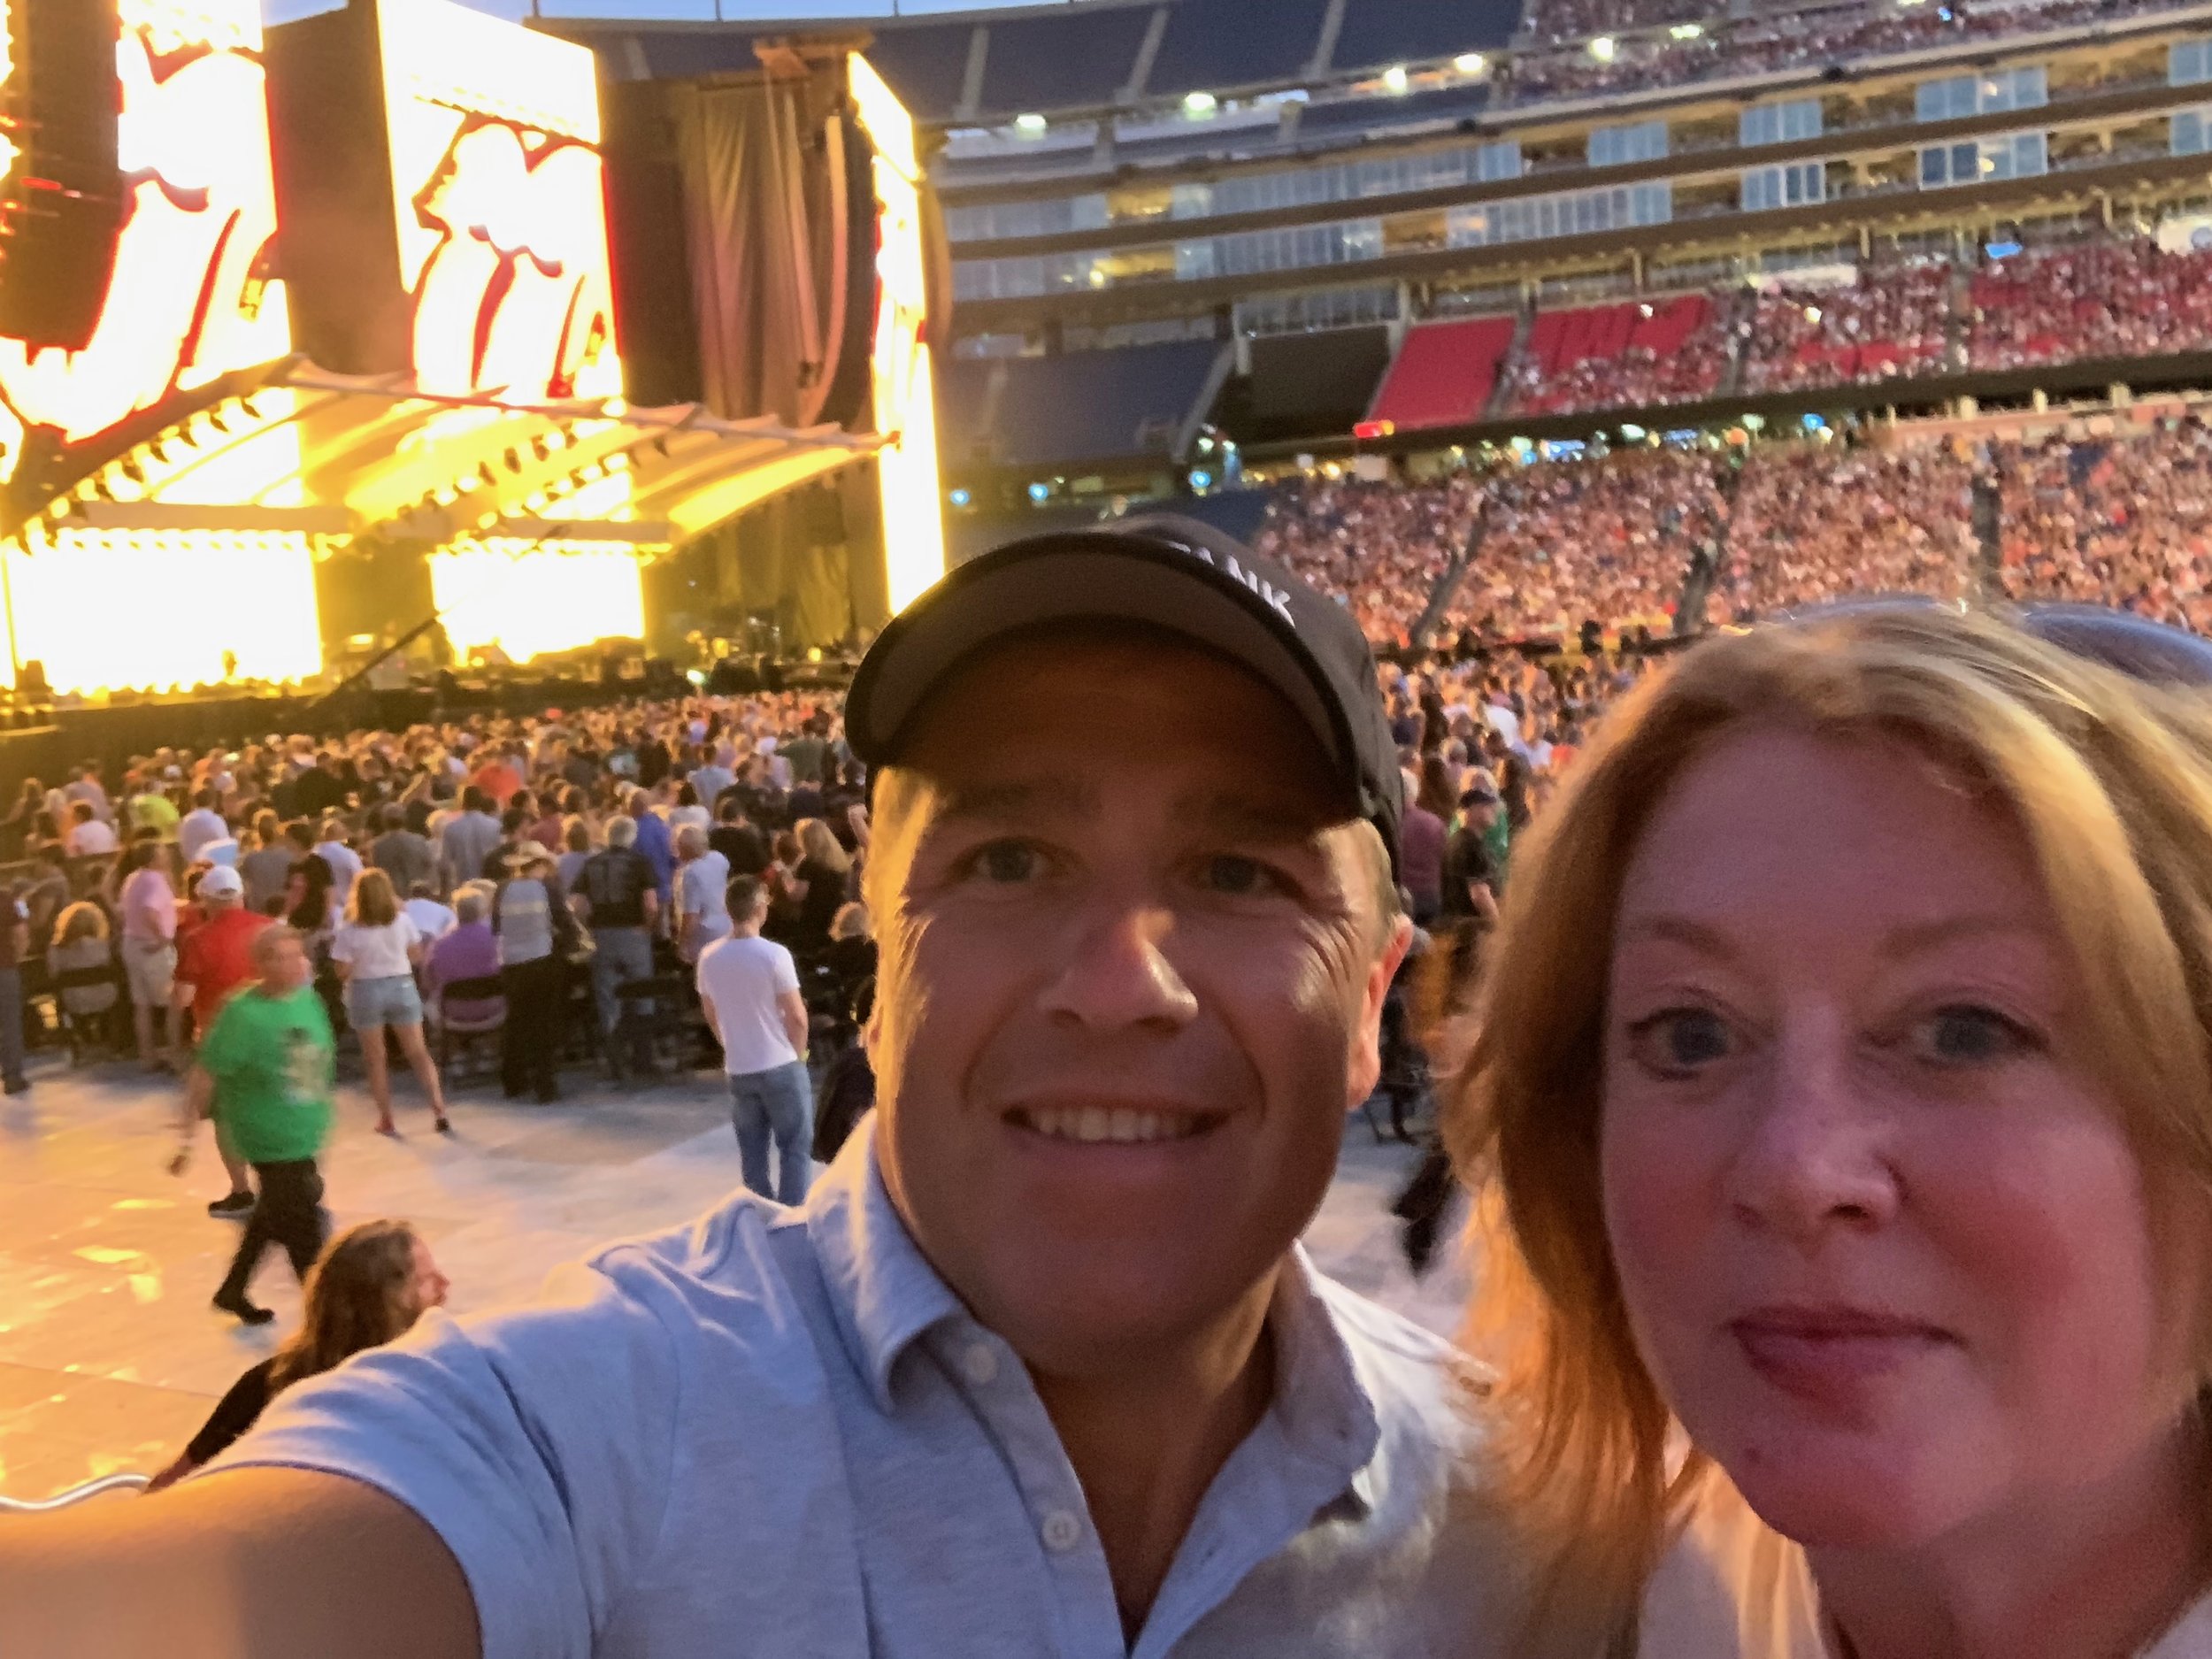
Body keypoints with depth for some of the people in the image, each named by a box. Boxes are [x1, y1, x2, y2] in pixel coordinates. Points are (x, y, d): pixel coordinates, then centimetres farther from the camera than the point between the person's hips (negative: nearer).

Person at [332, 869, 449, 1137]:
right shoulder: (403, 920, -6)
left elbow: (343, 971, -11)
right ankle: (439, 1110, 1)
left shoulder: (350, 931, -14)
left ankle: (386, 1119, 14)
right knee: (418, 1052, 8)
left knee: (376, 1058, 10)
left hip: (367, 990, -2)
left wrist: (363, 962, 6)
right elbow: (417, 955, 3)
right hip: (401, 986, 2)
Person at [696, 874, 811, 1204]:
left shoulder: (709, 957, -1)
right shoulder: (774, 955, -17)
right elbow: (797, 1017, -14)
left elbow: (710, 1014, 10)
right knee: (795, 1147, 7)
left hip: (738, 1070, 5)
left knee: (752, 1152, 14)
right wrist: (798, 1053, 4)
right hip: (780, 1067, -5)